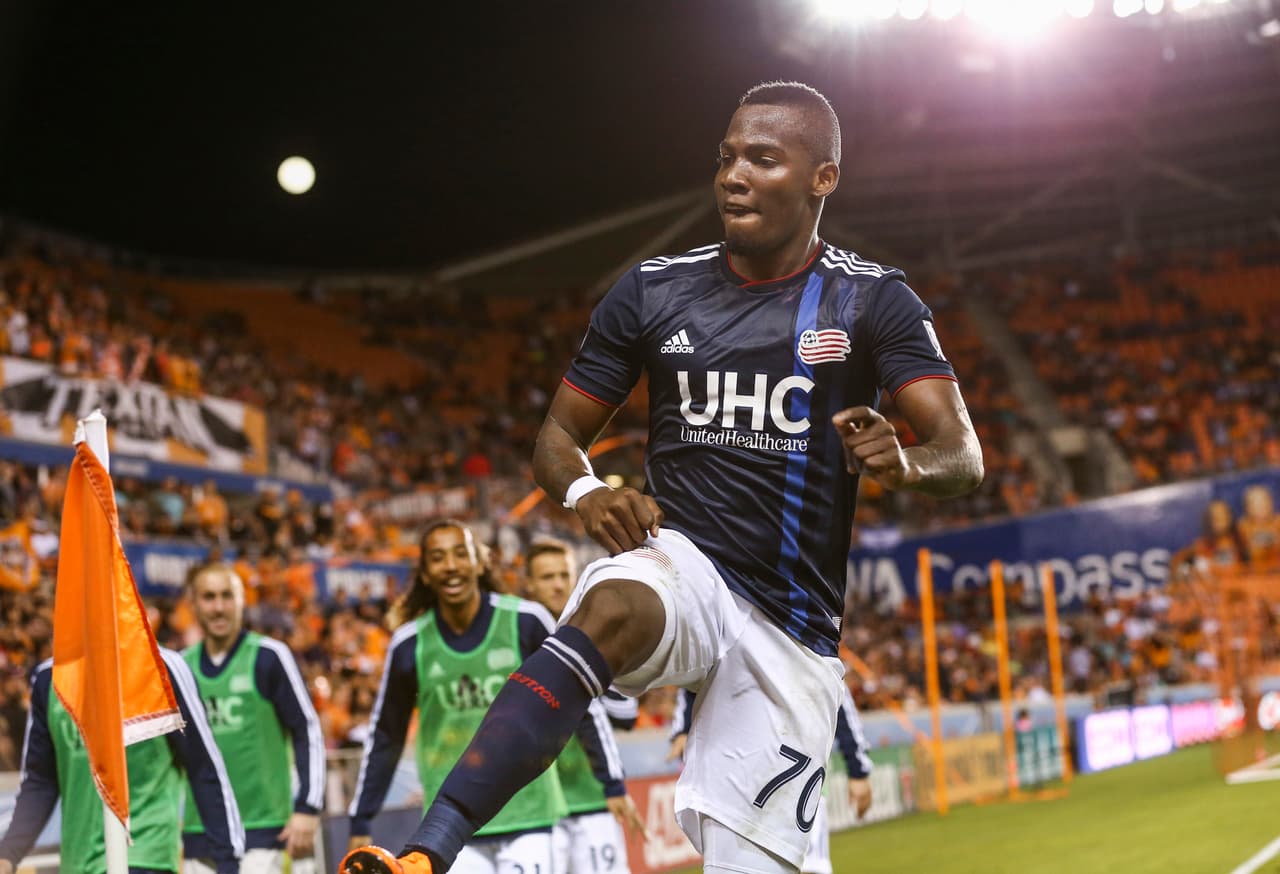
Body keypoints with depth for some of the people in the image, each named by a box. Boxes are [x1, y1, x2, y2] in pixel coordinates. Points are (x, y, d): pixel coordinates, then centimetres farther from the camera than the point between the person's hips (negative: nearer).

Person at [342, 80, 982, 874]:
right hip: (680, 562, 0)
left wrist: (907, 463, -34)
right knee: (611, 608, -36)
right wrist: (584, 492, -14)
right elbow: (559, 436, 10)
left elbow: (963, 456, -10)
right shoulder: (655, 290, 5)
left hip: (792, 629, 1)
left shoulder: (872, 300, -1)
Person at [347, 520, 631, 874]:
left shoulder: (526, 621, -7)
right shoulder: (409, 644, -2)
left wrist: (613, 784, 0)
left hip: (528, 816, -1)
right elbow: (385, 737, 10)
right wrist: (360, 822, 11)